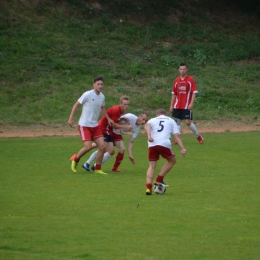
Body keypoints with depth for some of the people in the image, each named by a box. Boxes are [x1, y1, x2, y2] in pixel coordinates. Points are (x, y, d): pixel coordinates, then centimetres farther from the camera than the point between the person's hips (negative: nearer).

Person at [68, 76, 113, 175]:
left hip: (95, 126, 7)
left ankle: (98, 169, 11)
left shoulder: (102, 96, 6)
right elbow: (76, 105, -7)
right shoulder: (87, 95, -14)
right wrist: (71, 118, -10)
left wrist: (108, 118, 16)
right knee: (88, 146, -17)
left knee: (102, 146, -3)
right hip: (84, 125, -7)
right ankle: (75, 159, 12)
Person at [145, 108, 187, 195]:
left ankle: (148, 188, -4)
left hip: (152, 145, 2)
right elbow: (177, 135, 10)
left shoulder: (152, 120, 26)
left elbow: (147, 125, -1)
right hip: (164, 144, -2)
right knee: (172, 161, 22)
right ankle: (159, 180, 14)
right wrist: (182, 148, 3)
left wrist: (149, 136, -17)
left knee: (152, 166, 11)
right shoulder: (171, 121, 24)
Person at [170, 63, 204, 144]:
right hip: (177, 106, 5)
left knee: (188, 122, -8)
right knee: (177, 121, 2)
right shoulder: (176, 80, 10)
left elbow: (194, 92, -7)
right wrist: (171, 105, 12)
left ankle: (198, 136, 10)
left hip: (186, 106, -5)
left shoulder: (190, 79, -4)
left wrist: (191, 103, -16)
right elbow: (174, 94, 15)